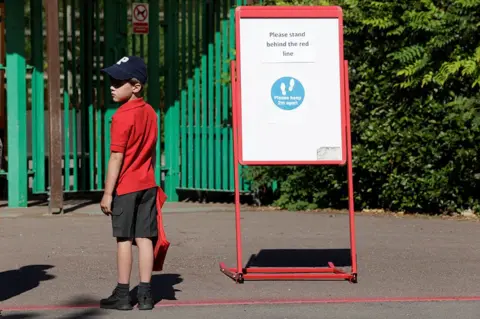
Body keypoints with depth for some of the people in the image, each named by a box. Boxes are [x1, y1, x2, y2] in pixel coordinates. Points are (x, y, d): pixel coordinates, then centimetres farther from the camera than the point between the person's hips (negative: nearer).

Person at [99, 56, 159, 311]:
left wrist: (108, 193, -13)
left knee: (124, 239, 1)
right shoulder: (150, 112, 7)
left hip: (126, 187, -6)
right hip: (148, 184, 6)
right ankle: (145, 294, 7)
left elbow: (116, 158, -16)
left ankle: (123, 294, 7)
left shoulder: (122, 116, -16)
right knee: (144, 238, 6)